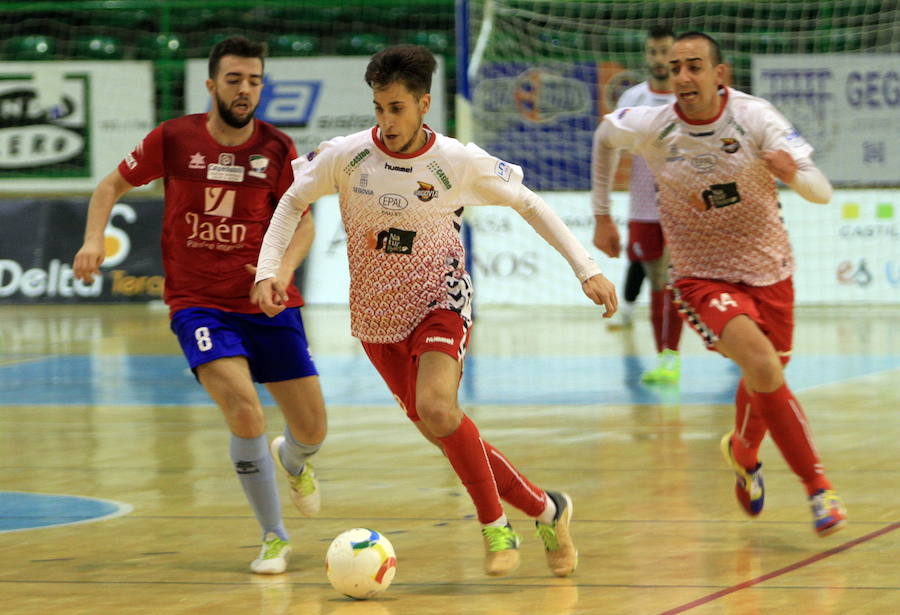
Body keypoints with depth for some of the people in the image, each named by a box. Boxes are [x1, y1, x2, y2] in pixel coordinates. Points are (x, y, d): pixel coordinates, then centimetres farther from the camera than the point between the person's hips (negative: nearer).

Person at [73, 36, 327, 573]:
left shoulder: (277, 149, -1)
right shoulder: (173, 140, -3)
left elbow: (303, 222, -1)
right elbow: (112, 186, 9)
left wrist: (284, 267, -22)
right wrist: (94, 239, -8)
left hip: (269, 304, 2)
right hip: (199, 303, -2)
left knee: (313, 428, 3)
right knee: (245, 414, -23)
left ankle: (292, 463, 44)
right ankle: (274, 538, -5)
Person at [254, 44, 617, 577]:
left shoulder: (459, 162, -15)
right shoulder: (347, 156, -12)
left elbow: (528, 203, -2)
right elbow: (293, 201, 4)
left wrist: (587, 268, -6)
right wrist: (268, 269, -10)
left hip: (440, 304, -3)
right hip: (377, 317, 3)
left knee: (437, 410, -29)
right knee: (442, 432, 5)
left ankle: (495, 525, -10)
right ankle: (545, 510, 23)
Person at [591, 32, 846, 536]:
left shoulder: (754, 117, -18)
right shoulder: (651, 127, -14)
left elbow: (822, 192, -24)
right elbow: (606, 134, 11)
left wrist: (794, 174, -47)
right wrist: (603, 210, 13)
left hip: (769, 273, 2)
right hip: (703, 278, -2)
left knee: (763, 384, 18)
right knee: (763, 366, -27)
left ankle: (744, 452, 53)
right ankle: (817, 485, -18)